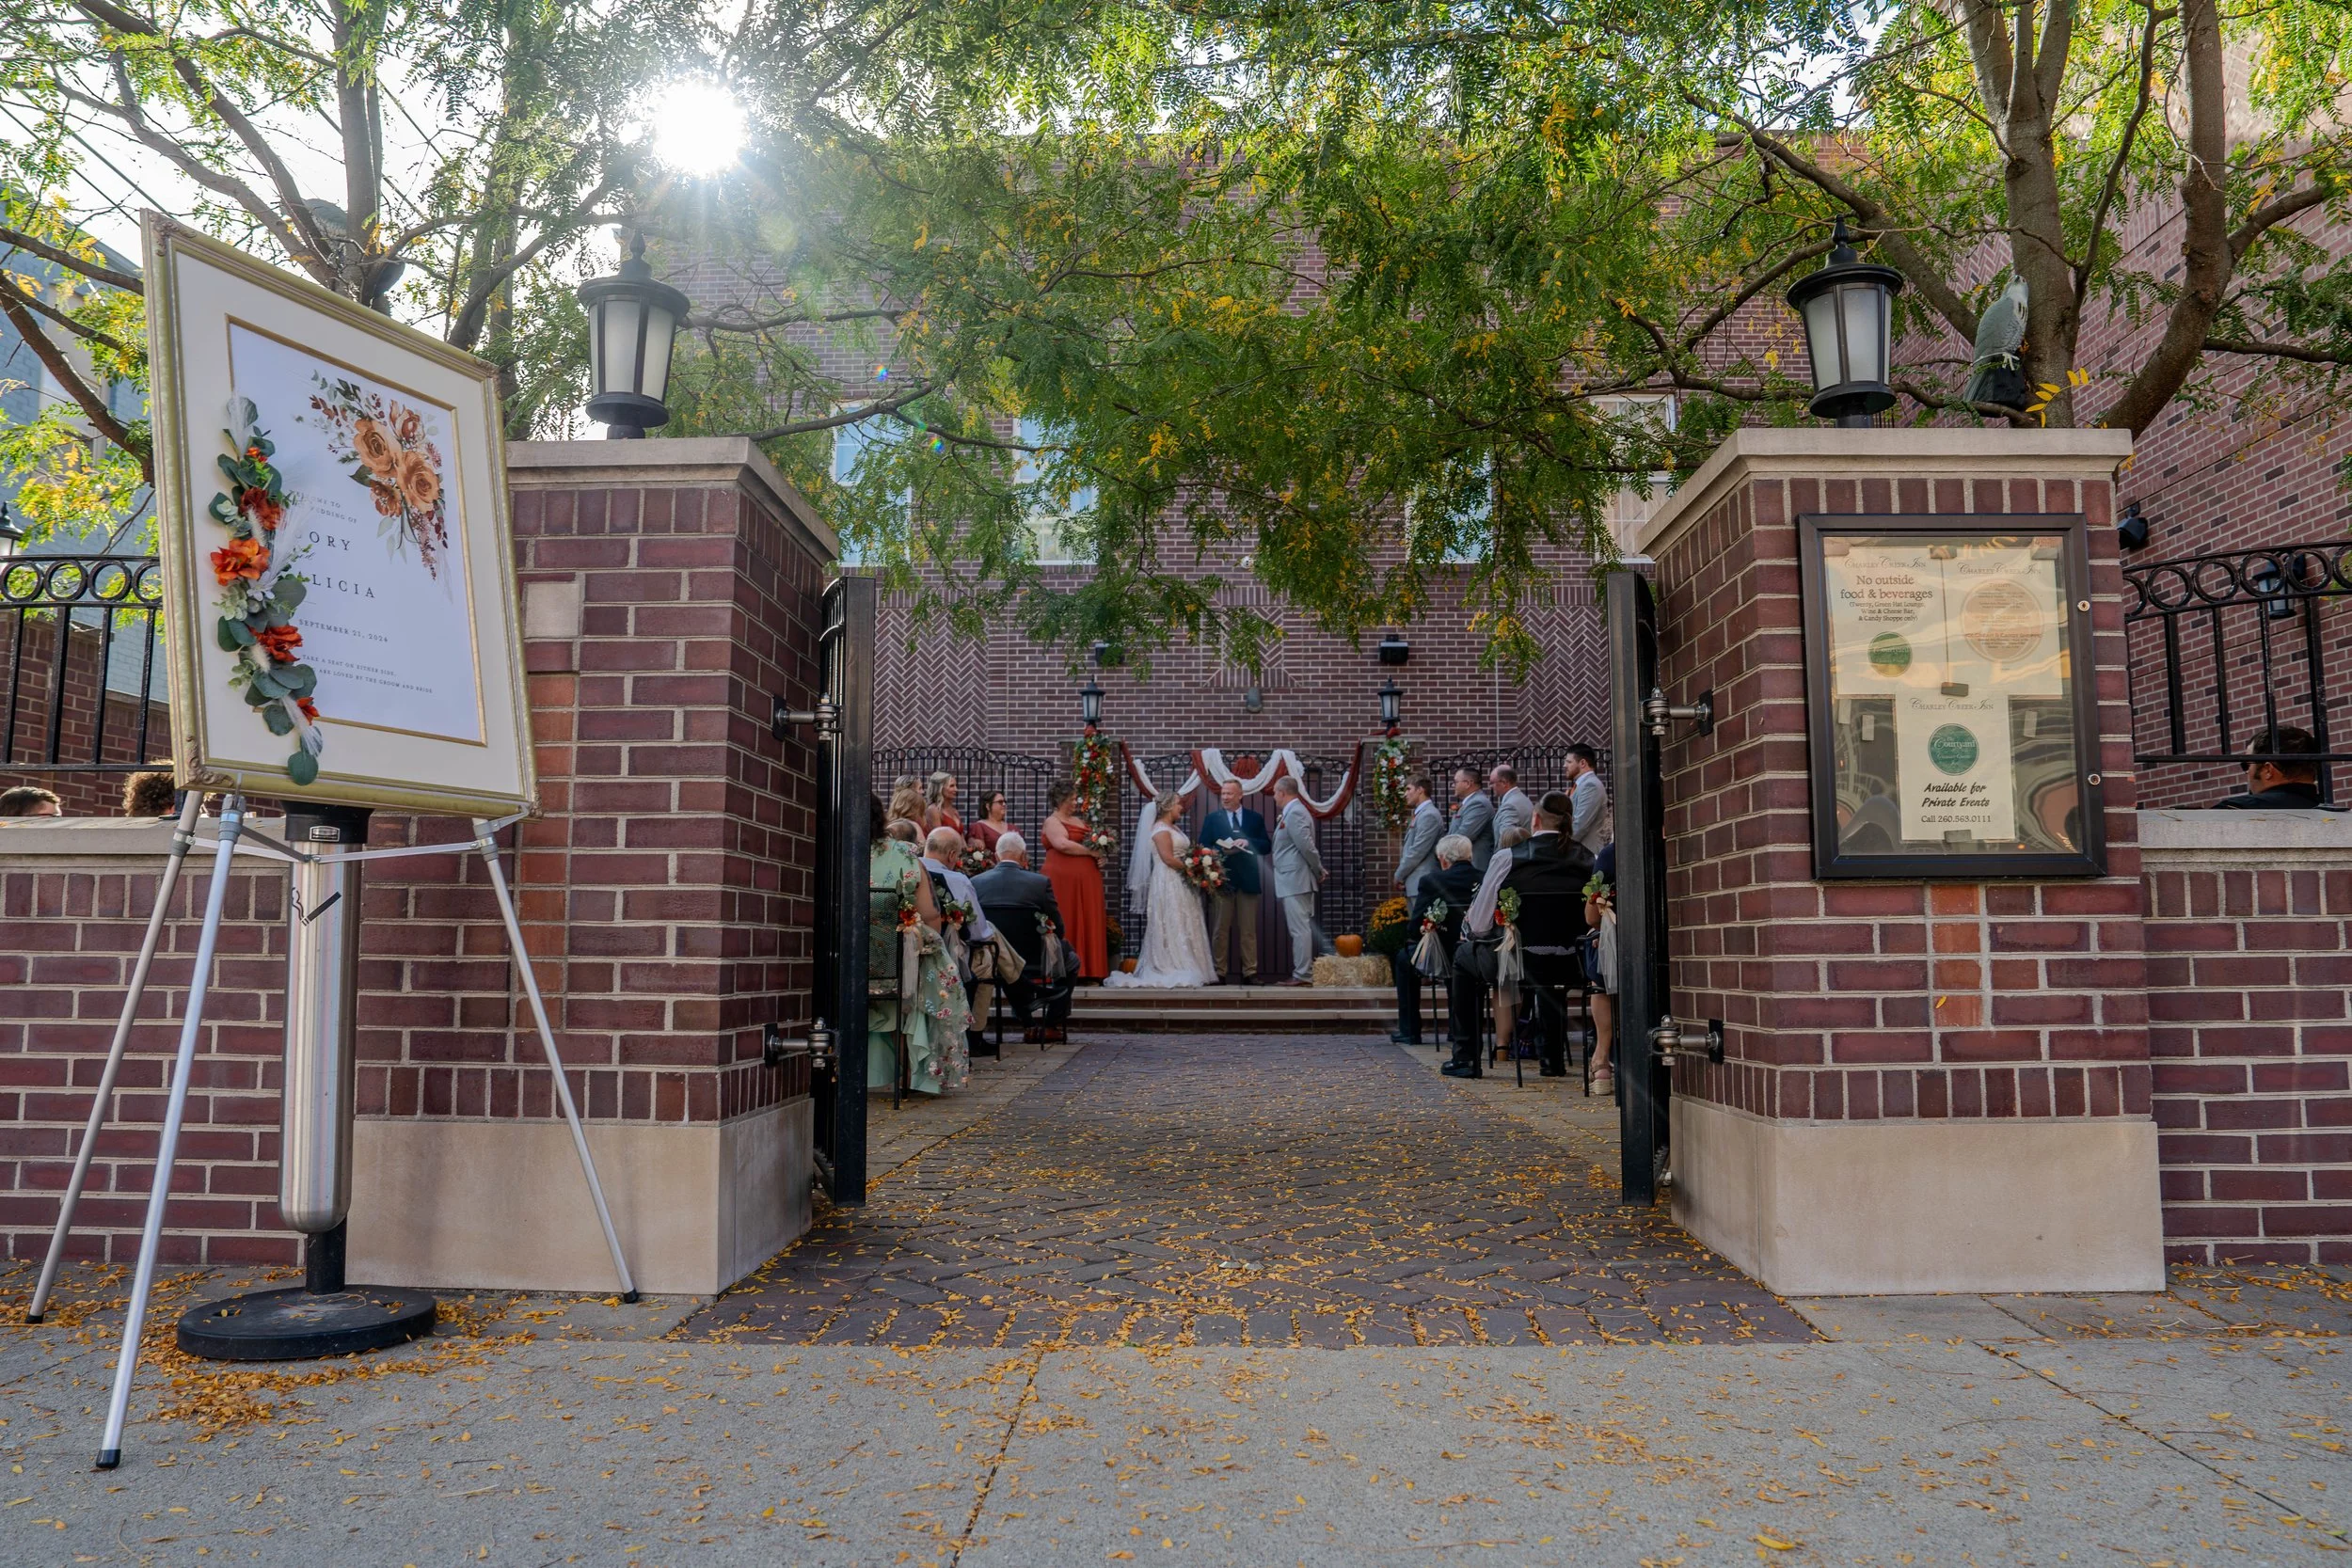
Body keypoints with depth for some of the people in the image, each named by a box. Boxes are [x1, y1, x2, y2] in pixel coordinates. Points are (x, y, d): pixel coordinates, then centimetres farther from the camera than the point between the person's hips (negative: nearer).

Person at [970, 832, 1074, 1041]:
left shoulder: (975, 882, -5)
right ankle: (1053, 1024, 30)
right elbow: (1058, 928, -6)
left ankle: (1030, 1023, 39)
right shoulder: (1040, 883, -12)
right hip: (1031, 965, -3)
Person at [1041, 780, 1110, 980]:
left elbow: (1094, 843, 27)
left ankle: (1087, 971, 6)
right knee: (1066, 925, -7)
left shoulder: (1079, 821, 22)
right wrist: (1091, 852, -13)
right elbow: (1063, 845, -19)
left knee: (1088, 924, 4)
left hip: (1087, 880, 8)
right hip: (1063, 879, -8)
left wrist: (1100, 856, 5)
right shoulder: (1052, 821, -2)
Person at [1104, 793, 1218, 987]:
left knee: (1184, 928, 7)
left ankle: (1184, 971, 8)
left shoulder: (1174, 828, 19)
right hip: (1169, 884, -10)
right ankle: (1175, 971, -6)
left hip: (1180, 884, 10)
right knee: (1173, 927, -8)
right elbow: (1168, 859, -18)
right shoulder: (1161, 829, -10)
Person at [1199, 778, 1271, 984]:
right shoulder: (1211, 819, 7)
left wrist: (1248, 842, -13)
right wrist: (1221, 850, -16)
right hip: (1222, 879, -1)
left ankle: (1250, 972, 7)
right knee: (1220, 929, 3)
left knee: (1249, 929, 4)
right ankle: (1219, 972, 8)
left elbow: (1267, 846, 4)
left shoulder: (1255, 818, 9)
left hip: (1248, 880, 1)